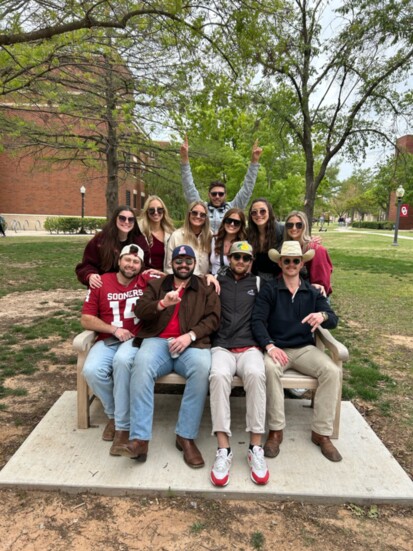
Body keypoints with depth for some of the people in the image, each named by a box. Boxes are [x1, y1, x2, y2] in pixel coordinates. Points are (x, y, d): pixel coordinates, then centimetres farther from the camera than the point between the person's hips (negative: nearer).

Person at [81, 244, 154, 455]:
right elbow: (86, 319, 5)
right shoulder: (101, 282, 8)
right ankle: (113, 413, 3)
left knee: (122, 360, -36)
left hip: (136, 338, -2)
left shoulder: (147, 281, 4)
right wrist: (114, 329, -6)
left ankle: (123, 425, -19)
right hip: (108, 340, 2)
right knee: (91, 370, -28)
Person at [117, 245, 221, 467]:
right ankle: (140, 438, -31)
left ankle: (186, 437, -22)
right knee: (142, 363, -34)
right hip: (158, 340, 1)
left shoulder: (206, 288, 18)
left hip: (191, 343, 0)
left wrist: (191, 335, -12)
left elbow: (213, 318, 5)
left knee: (202, 368, -35)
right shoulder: (156, 285, 21)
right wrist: (162, 304, -13)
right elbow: (140, 311, 7)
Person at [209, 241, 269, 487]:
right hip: (222, 346, 0)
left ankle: (256, 448, -25)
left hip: (250, 347, 0)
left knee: (256, 374, -34)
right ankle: (224, 449, -29)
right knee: (219, 375, -34)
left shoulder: (258, 282, 19)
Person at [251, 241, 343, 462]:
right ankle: (276, 430, -19)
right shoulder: (269, 290, 2)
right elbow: (257, 320, -10)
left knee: (332, 371, -23)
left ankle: (321, 432, -8)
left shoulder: (313, 293, 12)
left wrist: (323, 316, -24)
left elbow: (333, 319, 2)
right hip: (276, 347, -3)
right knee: (270, 369, -34)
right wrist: (269, 345, -26)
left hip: (305, 348, 3)